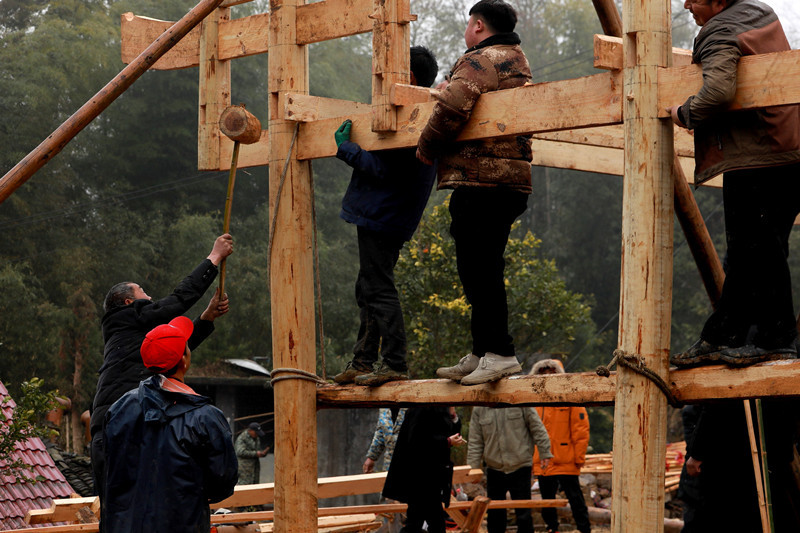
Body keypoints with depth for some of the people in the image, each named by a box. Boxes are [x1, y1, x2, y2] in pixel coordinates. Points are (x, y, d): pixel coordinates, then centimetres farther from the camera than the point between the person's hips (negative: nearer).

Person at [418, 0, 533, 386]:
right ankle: (481, 354, 18)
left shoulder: (479, 62, -8)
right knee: (482, 270, 14)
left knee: (480, 269, -10)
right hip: (512, 178, 10)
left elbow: (452, 107, -23)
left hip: (480, 180, -10)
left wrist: (426, 148, -6)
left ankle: (499, 353, -14)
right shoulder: (518, 63, 24)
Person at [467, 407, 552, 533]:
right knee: (494, 515, 10)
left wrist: (545, 453, -4)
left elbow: (537, 429, -1)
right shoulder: (479, 410, 3)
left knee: (523, 514, -1)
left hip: (520, 467, -3)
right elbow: (475, 442, 6)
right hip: (494, 469, 3)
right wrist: (472, 469, 1)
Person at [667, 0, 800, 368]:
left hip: (755, 157, -10)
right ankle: (719, 338, 17)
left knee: (756, 249, -3)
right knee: (747, 251, 12)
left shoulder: (721, 33, -15)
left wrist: (685, 114, -13)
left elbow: (718, 92, -31)